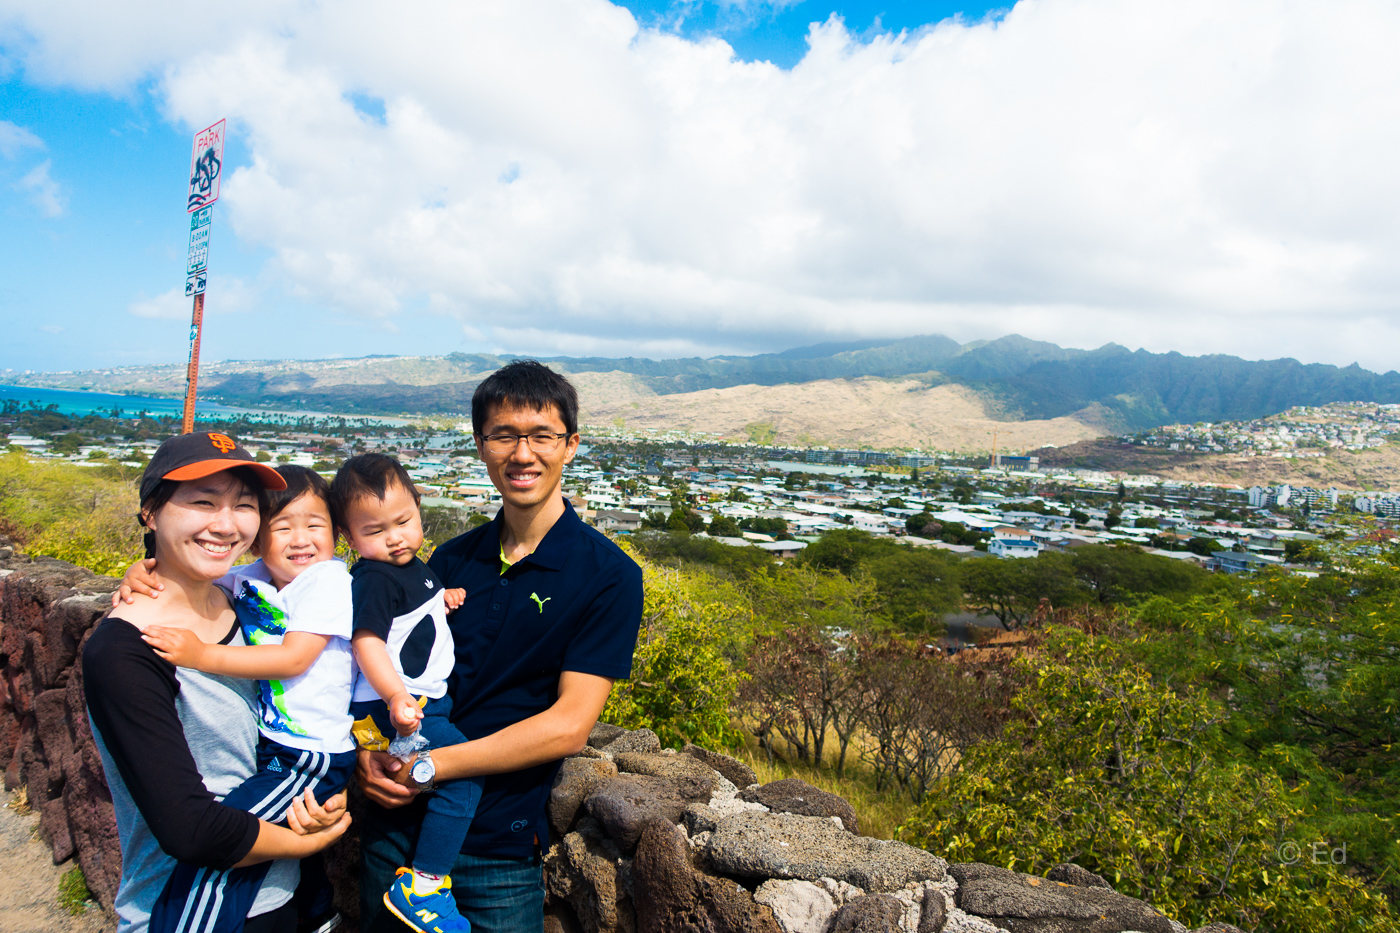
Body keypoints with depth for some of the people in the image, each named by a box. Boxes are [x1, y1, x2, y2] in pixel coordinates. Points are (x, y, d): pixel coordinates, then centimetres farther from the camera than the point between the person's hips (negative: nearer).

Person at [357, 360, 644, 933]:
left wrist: (428, 766, -18)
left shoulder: (609, 577, -12)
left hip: (498, 849, -4)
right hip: (394, 823, 4)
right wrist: (369, 748, -12)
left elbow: (569, 726, -17)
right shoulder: (451, 559, 4)